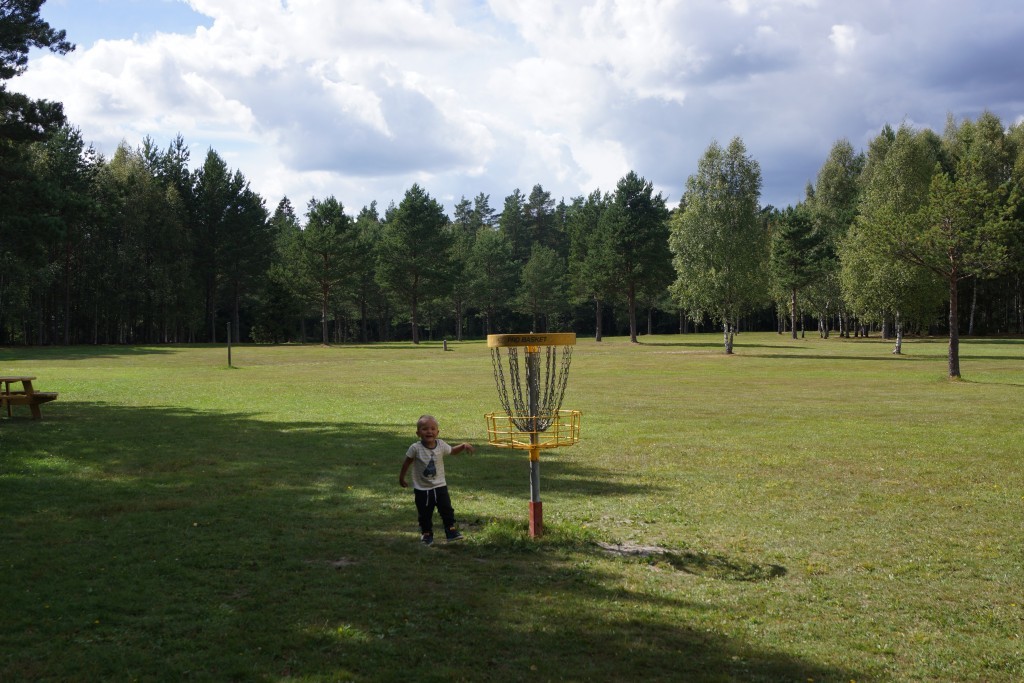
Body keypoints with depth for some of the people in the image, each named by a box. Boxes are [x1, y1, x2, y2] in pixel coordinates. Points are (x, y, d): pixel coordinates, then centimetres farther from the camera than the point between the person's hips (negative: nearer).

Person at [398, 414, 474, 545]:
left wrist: (464, 446, -5)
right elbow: (407, 463, -2)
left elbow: (452, 451, 12)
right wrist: (401, 477, 7)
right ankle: (426, 533, 25)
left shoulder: (441, 446, -8)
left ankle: (451, 530, 12)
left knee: (447, 510, -1)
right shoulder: (415, 448, -17)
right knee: (424, 514, 8)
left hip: (439, 486, 2)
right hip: (421, 489, -2)